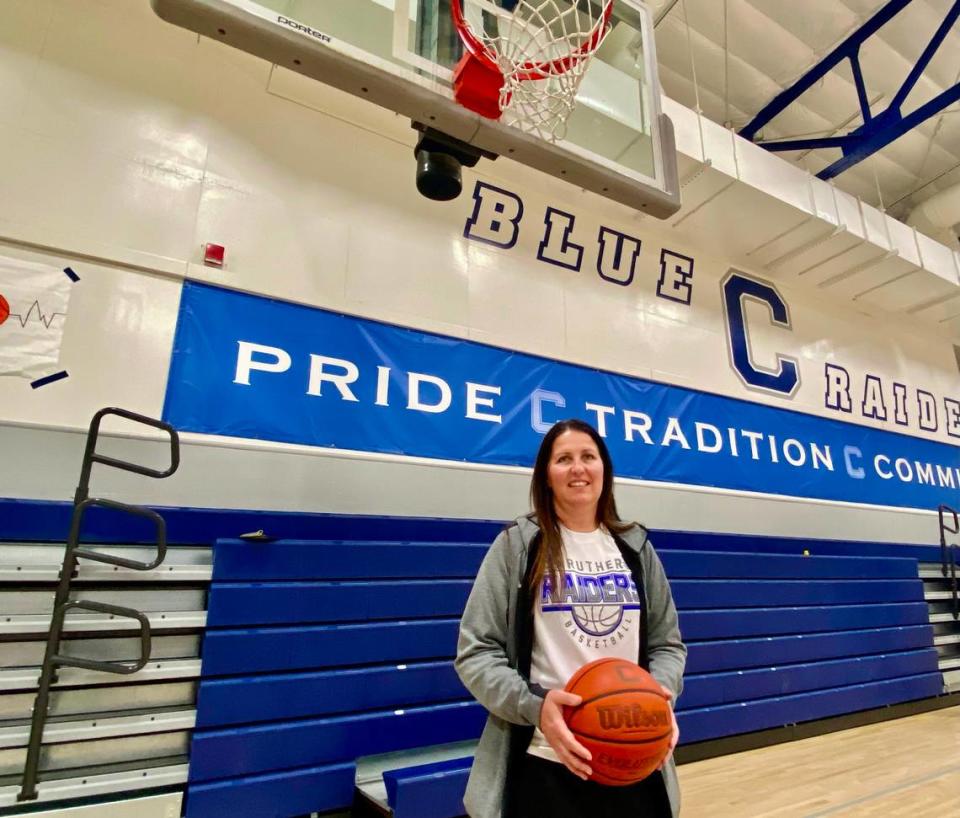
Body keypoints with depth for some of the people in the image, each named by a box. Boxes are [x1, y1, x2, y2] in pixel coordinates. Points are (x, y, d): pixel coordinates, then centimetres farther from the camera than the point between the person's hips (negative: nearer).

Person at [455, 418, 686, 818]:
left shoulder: (635, 546, 4)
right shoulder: (517, 544, -7)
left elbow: (667, 643, 10)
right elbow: (476, 651, -7)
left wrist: (660, 693, -9)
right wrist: (534, 706, -21)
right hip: (547, 761, -3)